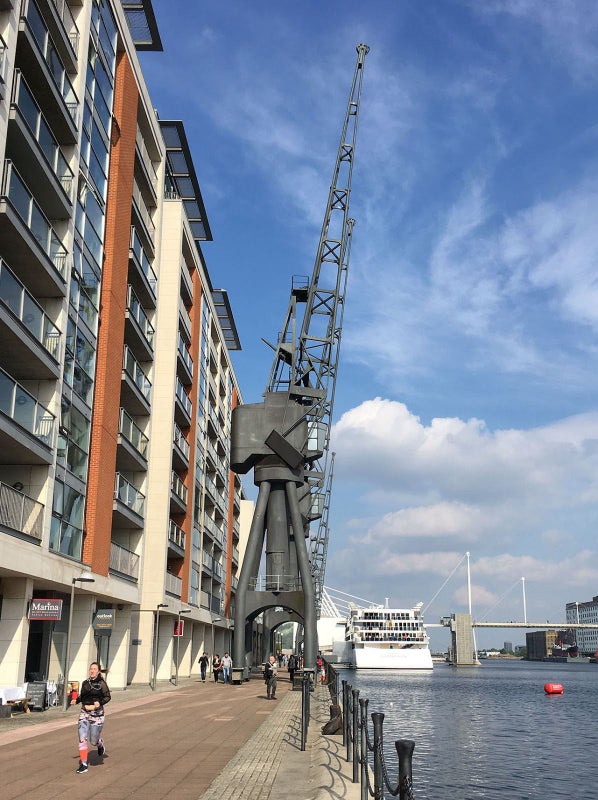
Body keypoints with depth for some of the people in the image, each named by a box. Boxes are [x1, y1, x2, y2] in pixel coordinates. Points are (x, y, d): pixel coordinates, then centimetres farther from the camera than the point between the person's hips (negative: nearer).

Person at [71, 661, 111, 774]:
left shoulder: (102, 683, -6)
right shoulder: (85, 683, 8)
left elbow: (107, 697, -3)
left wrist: (100, 703, -20)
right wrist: (75, 700, -1)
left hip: (97, 714, -4)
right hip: (84, 713, 4)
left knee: (93, 741, 3)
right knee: (82, 739, -6)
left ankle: (100, 744, 39)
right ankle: (83, 765, 2)